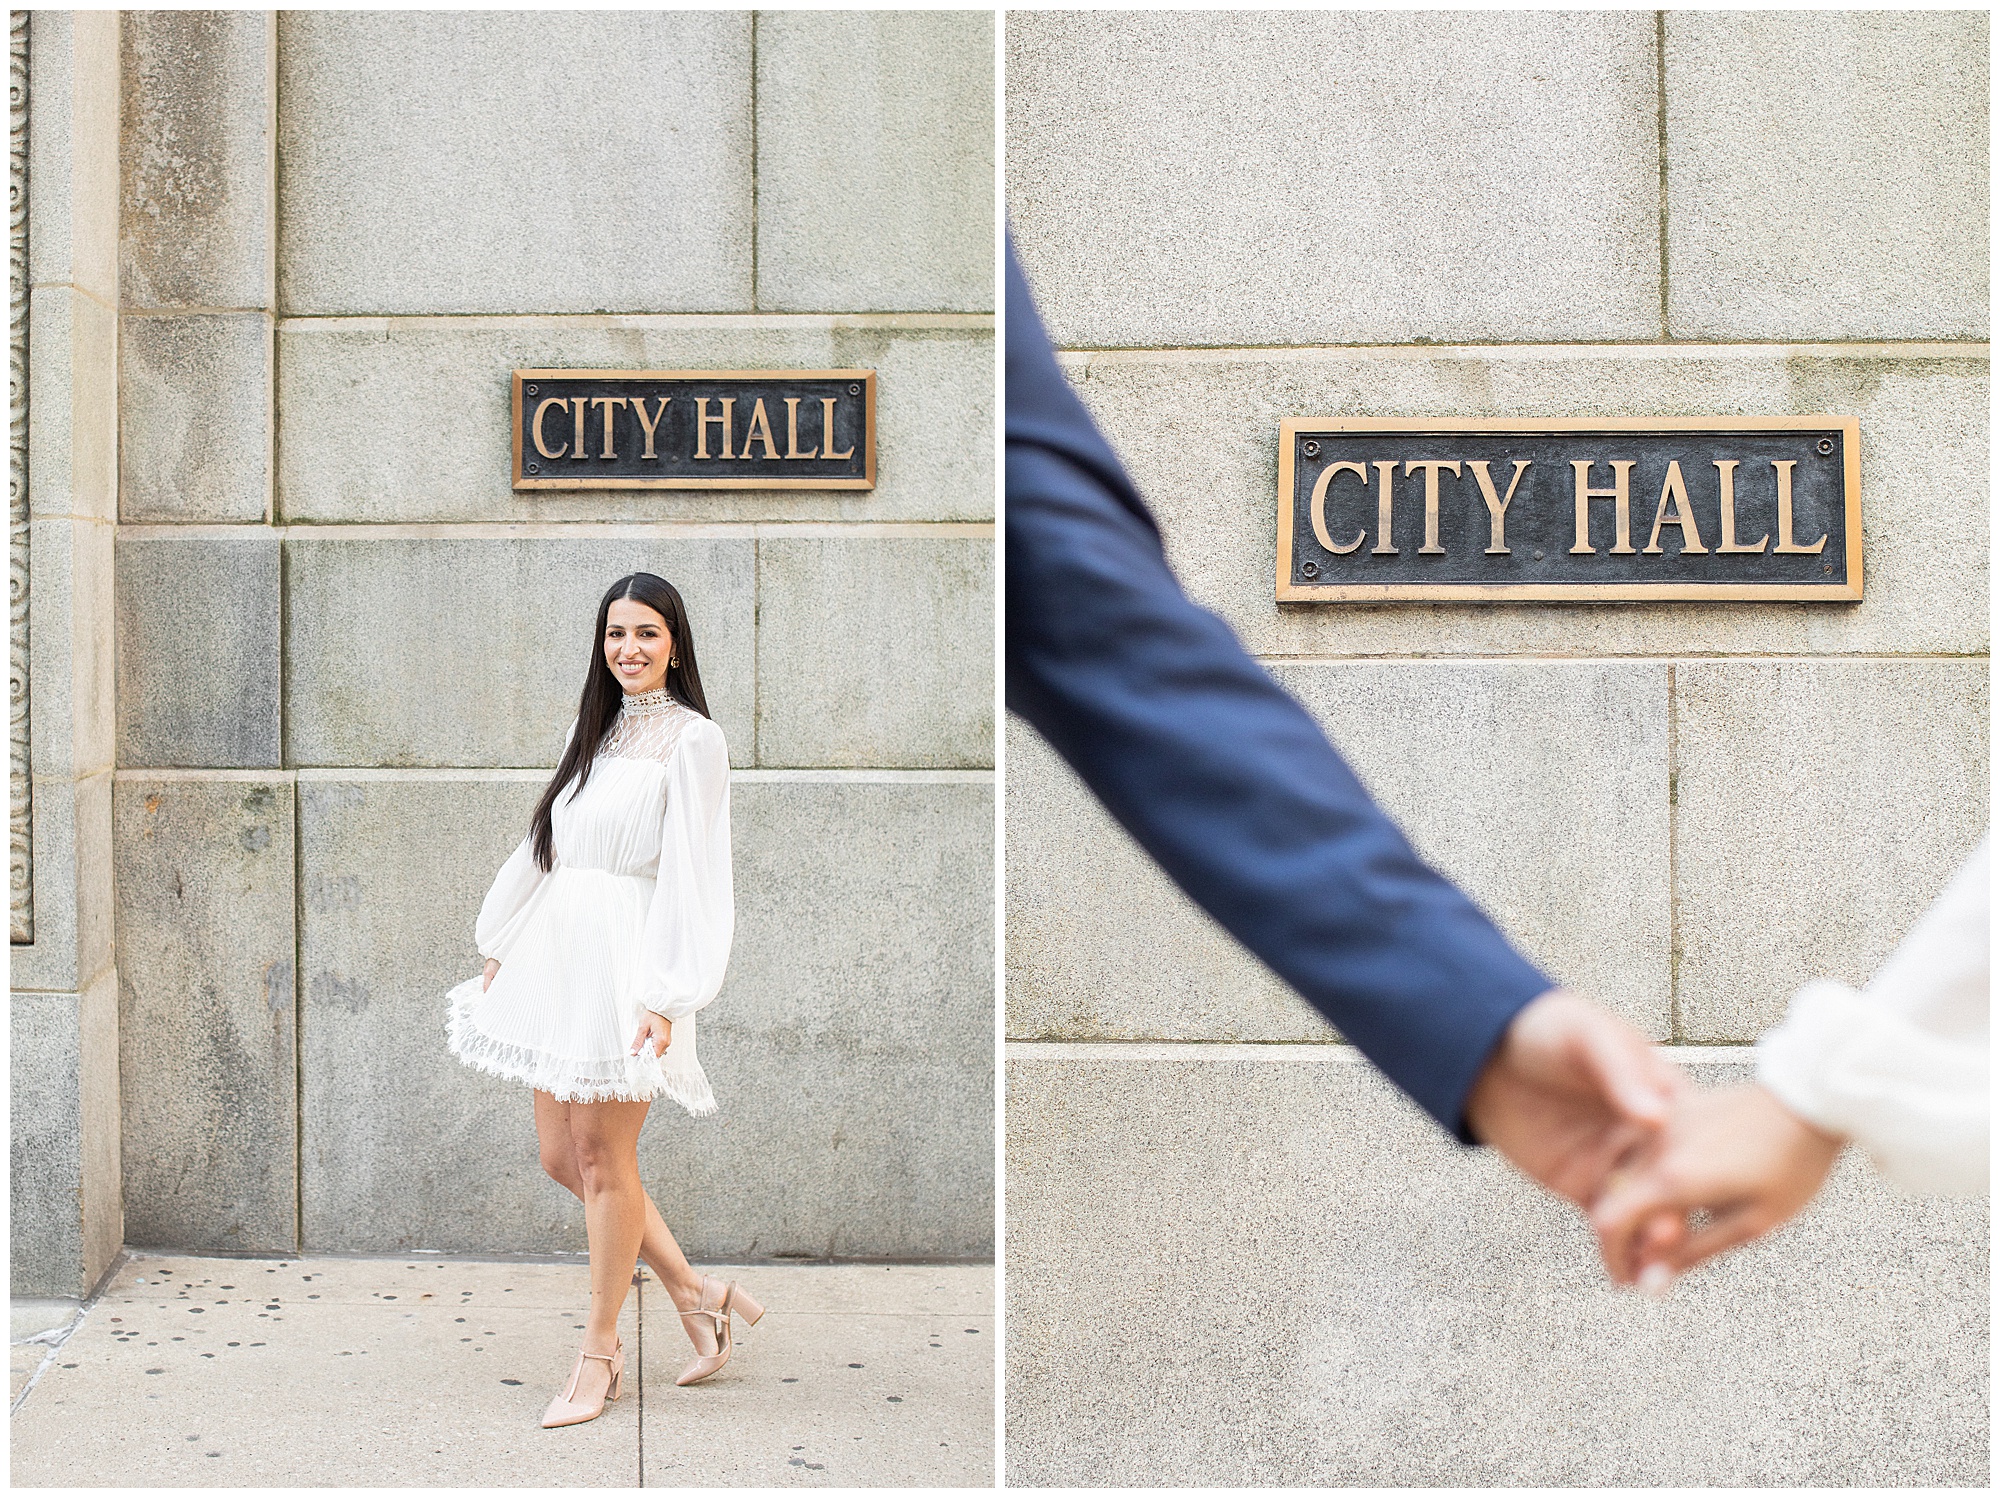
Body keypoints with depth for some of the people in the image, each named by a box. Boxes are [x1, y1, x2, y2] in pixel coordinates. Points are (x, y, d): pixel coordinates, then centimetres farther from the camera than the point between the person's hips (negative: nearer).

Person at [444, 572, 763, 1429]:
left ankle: (599, 1354, 11)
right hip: (559, 955, 8)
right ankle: (695, 1292, 21)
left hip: (628, 959, -8)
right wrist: (500, 946, 19)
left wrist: (668, 996, -18)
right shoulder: (592, 731, 17)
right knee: (561, 1154, 8)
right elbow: (544, 848, 21)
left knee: (604, 1154, -3)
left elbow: (694, 875, -12)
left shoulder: (691, 739, -6)